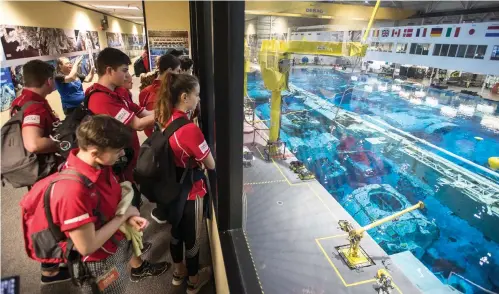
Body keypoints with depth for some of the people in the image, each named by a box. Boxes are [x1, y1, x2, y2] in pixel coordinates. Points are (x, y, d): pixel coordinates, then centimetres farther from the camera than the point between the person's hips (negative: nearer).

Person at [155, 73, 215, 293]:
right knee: (192, 236, 15)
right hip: (190, 189, -7)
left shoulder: (166, 119, -5)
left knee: (176, 230, 26)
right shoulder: (190, 129, -29)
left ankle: (178, 272, 50)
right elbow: (211, 165, -18)